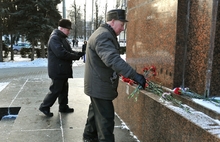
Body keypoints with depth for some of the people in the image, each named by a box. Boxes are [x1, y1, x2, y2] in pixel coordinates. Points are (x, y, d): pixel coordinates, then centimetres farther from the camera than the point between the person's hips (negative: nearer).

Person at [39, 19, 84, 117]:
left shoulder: (62, 38, 16)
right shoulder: (54, 38, -18)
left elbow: (68, 51, 20)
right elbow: (61, 53, -28)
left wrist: (78, 53, 0)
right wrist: (76, 56, -20)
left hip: (63, 70, 10)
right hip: (57, 70, -10)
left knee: (63, 89, 17)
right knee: (55, 90, -2)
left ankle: (63, 107, 29)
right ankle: (44, 107, 11)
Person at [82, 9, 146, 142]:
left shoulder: (105, 35, 14)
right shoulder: (103, 36, -22)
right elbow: (113, 59, -36)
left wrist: (125, 73, 16)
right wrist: (134, 75, -39)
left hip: (99, 84, 11)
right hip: (99, 86, -11)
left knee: (96, 113, 24)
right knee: (106, 118, -6)